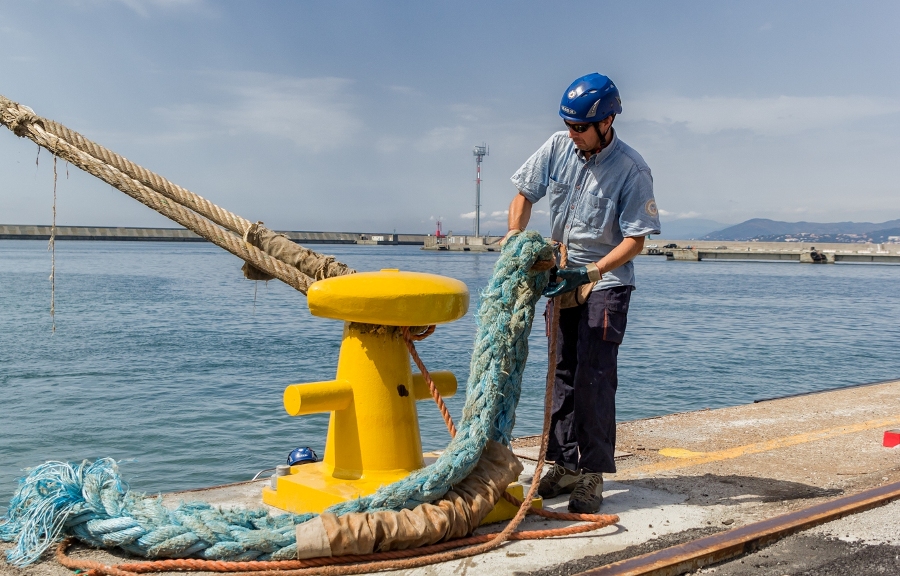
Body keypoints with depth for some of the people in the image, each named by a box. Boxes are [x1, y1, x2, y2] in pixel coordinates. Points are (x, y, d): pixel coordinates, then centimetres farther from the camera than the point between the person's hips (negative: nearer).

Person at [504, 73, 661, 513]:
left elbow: (635, 240, -16)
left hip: (605, 282, -5)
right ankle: (565, 465, 19)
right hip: (562, 278, 6)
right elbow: (524, 194, 7)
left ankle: (592, 476, -4)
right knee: (563, 374, 9)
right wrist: (514, 236, -9)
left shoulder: (631, 169, -17)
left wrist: (590, 272, -26)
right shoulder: (558, 148, -3)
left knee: (594, 378, -11)